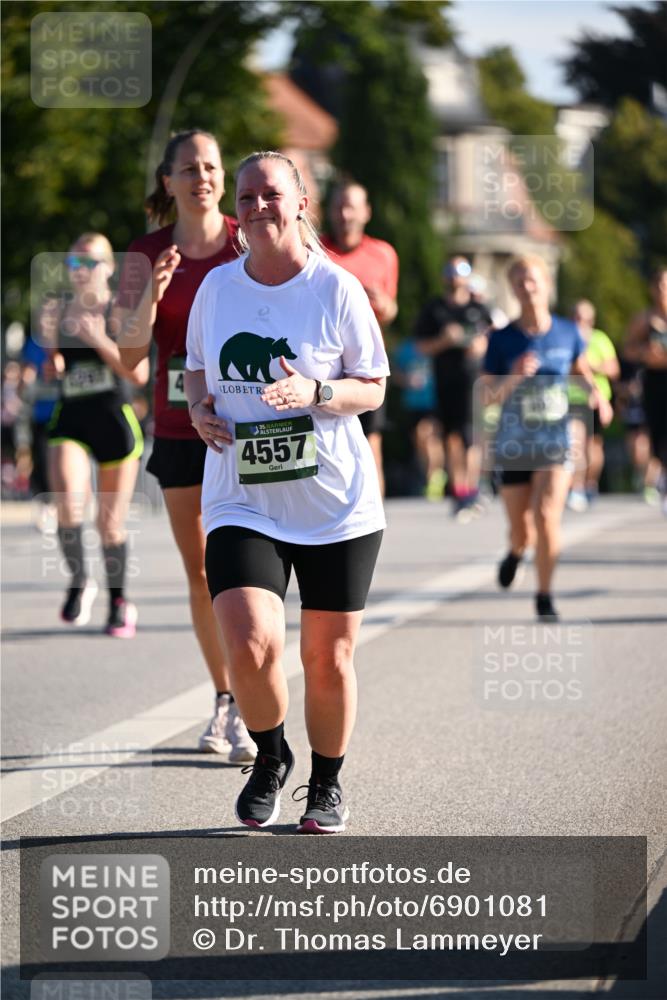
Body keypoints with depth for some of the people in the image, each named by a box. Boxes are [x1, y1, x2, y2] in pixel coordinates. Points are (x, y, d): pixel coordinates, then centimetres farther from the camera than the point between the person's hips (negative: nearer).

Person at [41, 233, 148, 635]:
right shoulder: (60, 309, 6)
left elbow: (140, 375, -12)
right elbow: (54, 370, 10)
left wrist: (99, 340, -22)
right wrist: (50, 337, -9)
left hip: (115, 421, -2)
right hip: (70, 420, 2)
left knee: (111, 522, 6)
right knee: (69, 504, -22)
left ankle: (119, 602, 24)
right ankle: (79, 581, 1)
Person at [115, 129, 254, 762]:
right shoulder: (147, 255, 4)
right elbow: (129, 354, -3)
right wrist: (153, 294, -19)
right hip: (180, 430, 3)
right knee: (200, 574, 9)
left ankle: (248, 714, -9)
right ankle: (223, 699, 23)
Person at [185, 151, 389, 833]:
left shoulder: (336, 289, -5)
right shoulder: (216, 288, 5)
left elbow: (373, 388, 0)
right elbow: (198, 367, 20)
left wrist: (314, 394, -19)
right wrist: (199, 408, -2)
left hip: (336, 505, -1)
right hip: (241, 503, 1)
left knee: (328, 660, 5)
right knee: (250, 646, -17)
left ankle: (327, 784, 30)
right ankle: (270, 757, 13)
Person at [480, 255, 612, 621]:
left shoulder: (568, 333, -2)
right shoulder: (502, 340, -7)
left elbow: (580, 366, 20)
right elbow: (489, 395, -7)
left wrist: (597, 394, 3)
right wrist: (514, 376, -24)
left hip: (555, 441, 0)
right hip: (514, 443, 0)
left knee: (546, 514, -20)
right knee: (521, 531, 6)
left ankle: (544, 597, -4)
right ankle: (516, 552, 46)